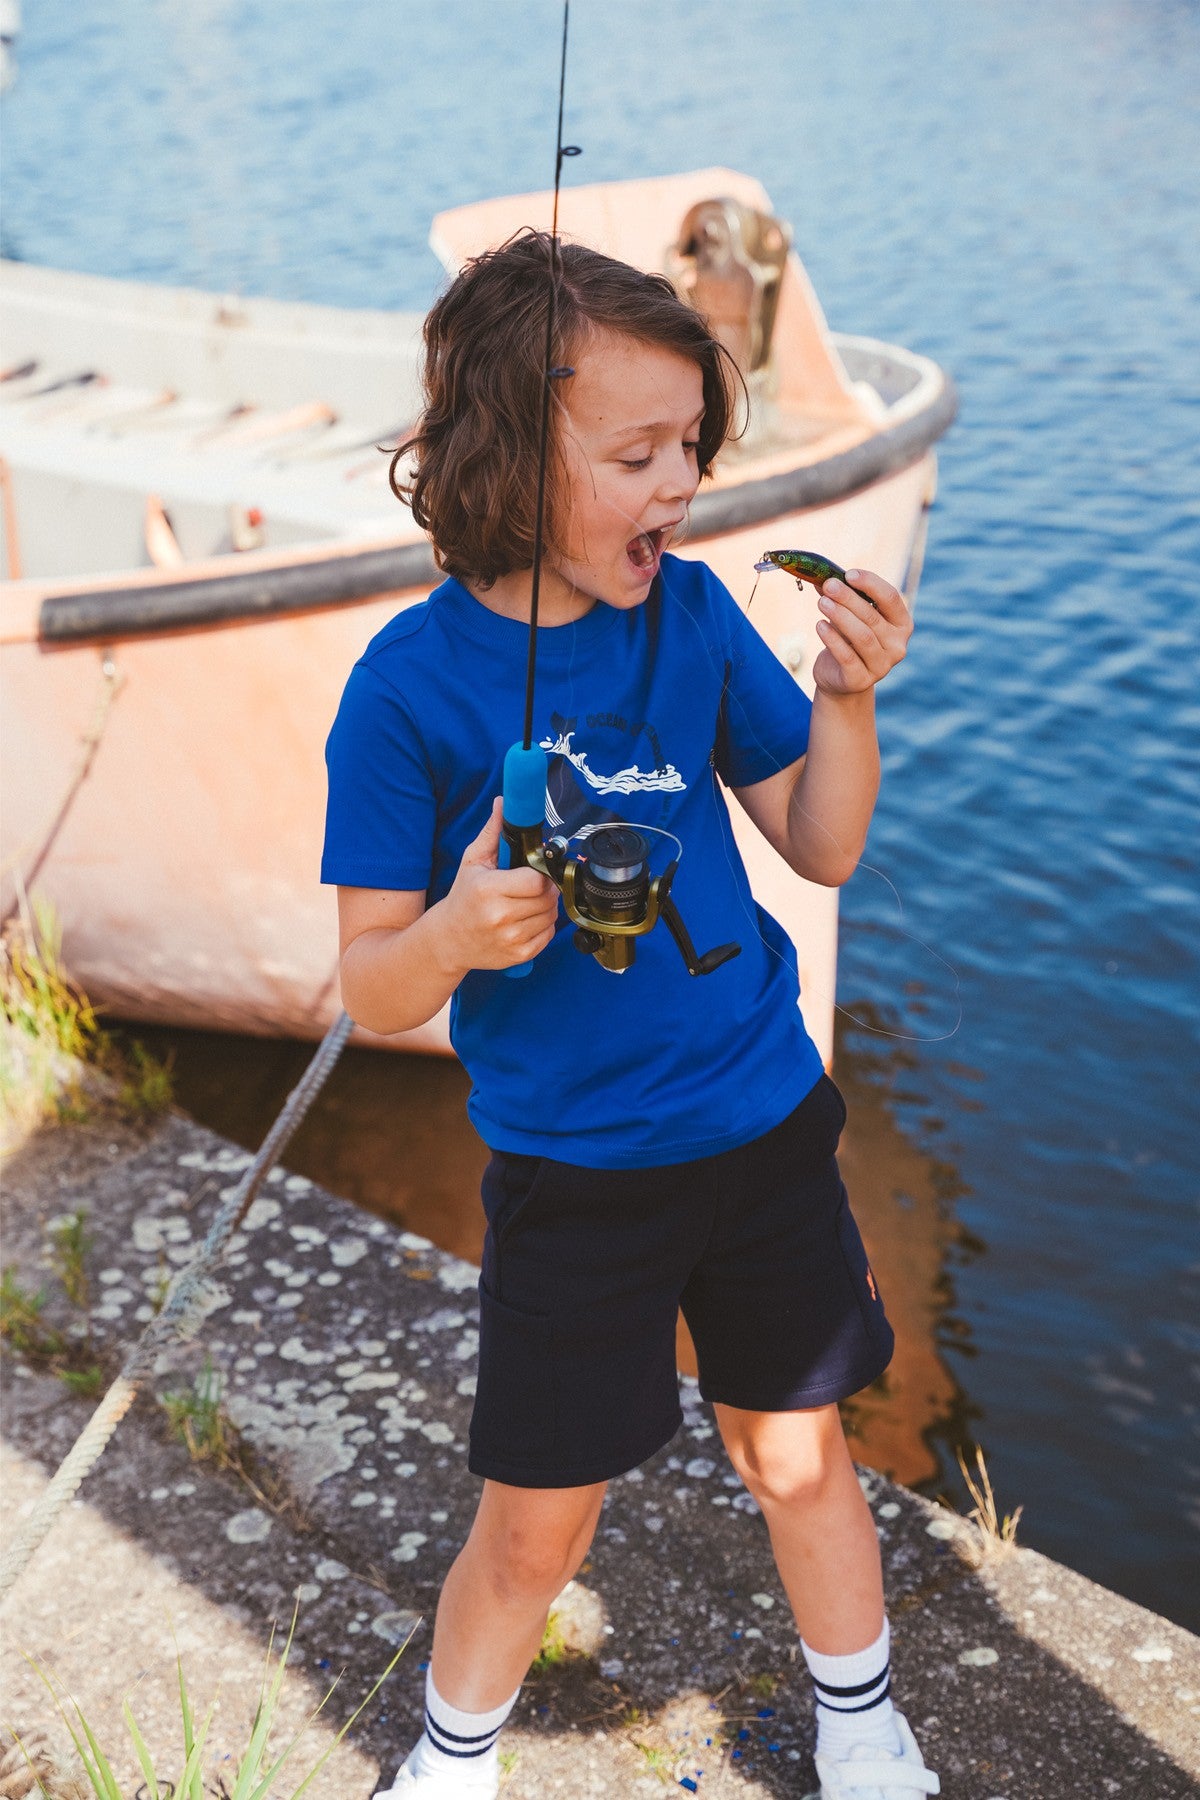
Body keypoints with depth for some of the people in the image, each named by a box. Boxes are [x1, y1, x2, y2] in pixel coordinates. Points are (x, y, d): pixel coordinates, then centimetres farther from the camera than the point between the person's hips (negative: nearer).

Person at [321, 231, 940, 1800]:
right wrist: (456, 933, -35)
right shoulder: (413, 681, -15)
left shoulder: (692, 612, -5)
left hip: (761, 1123, 3)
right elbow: (371, 989, -13)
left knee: (798, 1456, 16)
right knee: (535, 1524, 7)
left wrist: (845, 697, -15)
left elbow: (822, 849, 2)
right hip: (565, 1166, -2)